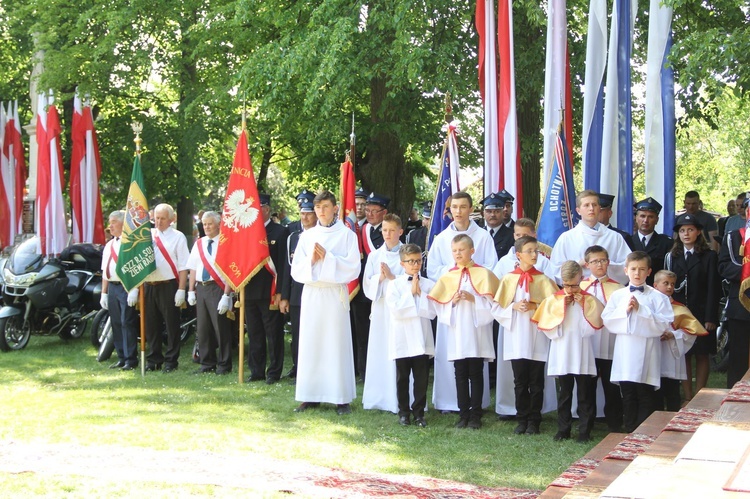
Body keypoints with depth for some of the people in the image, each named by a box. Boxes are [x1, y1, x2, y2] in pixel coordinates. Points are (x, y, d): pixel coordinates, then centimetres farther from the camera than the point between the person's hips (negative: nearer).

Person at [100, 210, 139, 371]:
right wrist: (104, 293, 17)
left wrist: (134, 290, -21)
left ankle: (131, 360, -3)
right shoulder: (109, 245, 18)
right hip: (112, 287, 8)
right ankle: (121, 358, 17)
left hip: (126, 286, -8)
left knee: (127, 323, -8)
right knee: (116, 323, 9)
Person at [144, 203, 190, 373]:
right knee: (151, 325, 11)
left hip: (168, 286, -5)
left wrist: (181, 290, -13)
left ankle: (171, 361, 10)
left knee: (172, 325, 2)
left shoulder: (178, 237, -2)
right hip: (148, 286, 5)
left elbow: (183, 266, -6)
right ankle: (153, 360, 21)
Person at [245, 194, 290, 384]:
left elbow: (283, 263, -9)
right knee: (254, 335, 11)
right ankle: (256, 371, 18)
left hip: (270, 292, -5)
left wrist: (279, 292, -14)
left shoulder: (280, 232, -4)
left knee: (273, 334, 1)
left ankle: (274, 372, 8)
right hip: (250, 292, 5)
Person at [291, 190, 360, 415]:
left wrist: (327, 258, -14)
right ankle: (311, 395, 10)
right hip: (311, 294, 3)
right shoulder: (307, 236, 11)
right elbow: (296, 270, 8)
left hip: (335, 295, -3)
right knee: (310, 343, 3)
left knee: (337, 343, -3)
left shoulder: (346, 235, 2)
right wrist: (311, 260, -10)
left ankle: (342, 398, 2)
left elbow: (353, 268, -6)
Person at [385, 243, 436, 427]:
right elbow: (395, 310, -14)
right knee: (402, 377, 8)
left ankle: (418, 412, 15)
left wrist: (420, 294, -10)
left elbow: (432, 311, -6)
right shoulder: (395, 285, -1)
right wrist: (411, 293, -10)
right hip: (402, 339, -1)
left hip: (422, 339, 1)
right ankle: (403, 412, 19)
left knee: (422, 378, 4)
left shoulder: (428, 285, 3)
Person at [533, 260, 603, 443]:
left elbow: (592, 328, -8)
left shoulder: (589, 301, 0)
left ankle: (584, 431, 9)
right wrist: (561, 306, -8)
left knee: (585, 395, 3)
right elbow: (548, 328, -3)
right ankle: (563, 429, 18)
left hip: (582, 356, -1)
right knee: (564, 393, 10)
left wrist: (583, 306, -13)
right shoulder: (553, 300, 3)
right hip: (562, 355, 1)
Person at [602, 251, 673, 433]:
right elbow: (607, 320, 2)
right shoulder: (617, 295, 8)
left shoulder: (657, 297, -1)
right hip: (625, 353, 3)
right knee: (628, 395, 10)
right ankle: (630, 431, 19)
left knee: (646, 396, 1)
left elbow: (664, 323, -11)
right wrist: (625, 310, -11)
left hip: (646, 353, -3)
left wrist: (641, 309, -14)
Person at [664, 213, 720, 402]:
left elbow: (713, 289, -4)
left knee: (702, 355, 2)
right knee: (683, 355, 3)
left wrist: (711, 317, -12)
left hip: (701, 314, -2)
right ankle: (687, 398, 8)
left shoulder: (709, 257, 2)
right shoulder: (671, 257, 10)